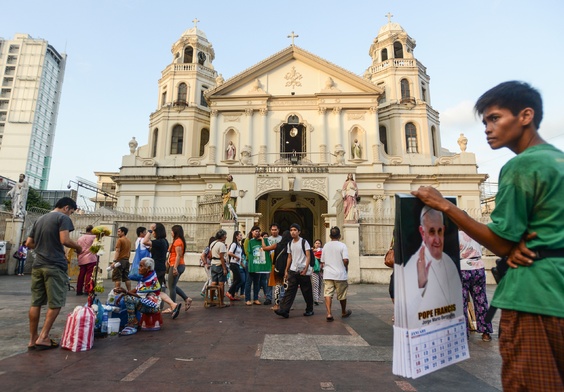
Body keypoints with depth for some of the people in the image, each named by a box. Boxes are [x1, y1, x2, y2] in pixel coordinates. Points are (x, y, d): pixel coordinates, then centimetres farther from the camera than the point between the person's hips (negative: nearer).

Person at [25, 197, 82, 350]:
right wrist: (78, 247, -1)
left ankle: (32, 339, 14)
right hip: (55, 266, -7)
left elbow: (29, 243, 20)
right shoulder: (63, 218, -6)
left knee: (36, 303, 9)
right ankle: (43, 338, 0)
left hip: (37, 266, 8)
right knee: (56, 303, 1)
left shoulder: (39, 219, 19)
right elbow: (65, 240, -18)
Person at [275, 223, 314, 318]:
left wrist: (305, 269, -16)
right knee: (290, 290, -4)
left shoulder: (304, 242, -5)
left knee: (307, 292, 6)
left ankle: (309, 310, 21)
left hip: (303, 271, -4)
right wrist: (286, 271, 11)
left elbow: (308, 257, -8)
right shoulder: (290, 244, 11)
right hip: (293, 270, 4)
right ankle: (284, 310, -8)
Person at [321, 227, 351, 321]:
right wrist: (346, 267, 1)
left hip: (328, 275, 3)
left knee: (328, 294, 0)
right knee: (342, 295, 14)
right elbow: (345, 260, -18)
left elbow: (322, 261, 10)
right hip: (340, 274, -2)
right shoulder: (342, 245, -8)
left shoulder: (326, 246, 6)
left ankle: (329, 313, -12)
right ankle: (344, 312, 32)